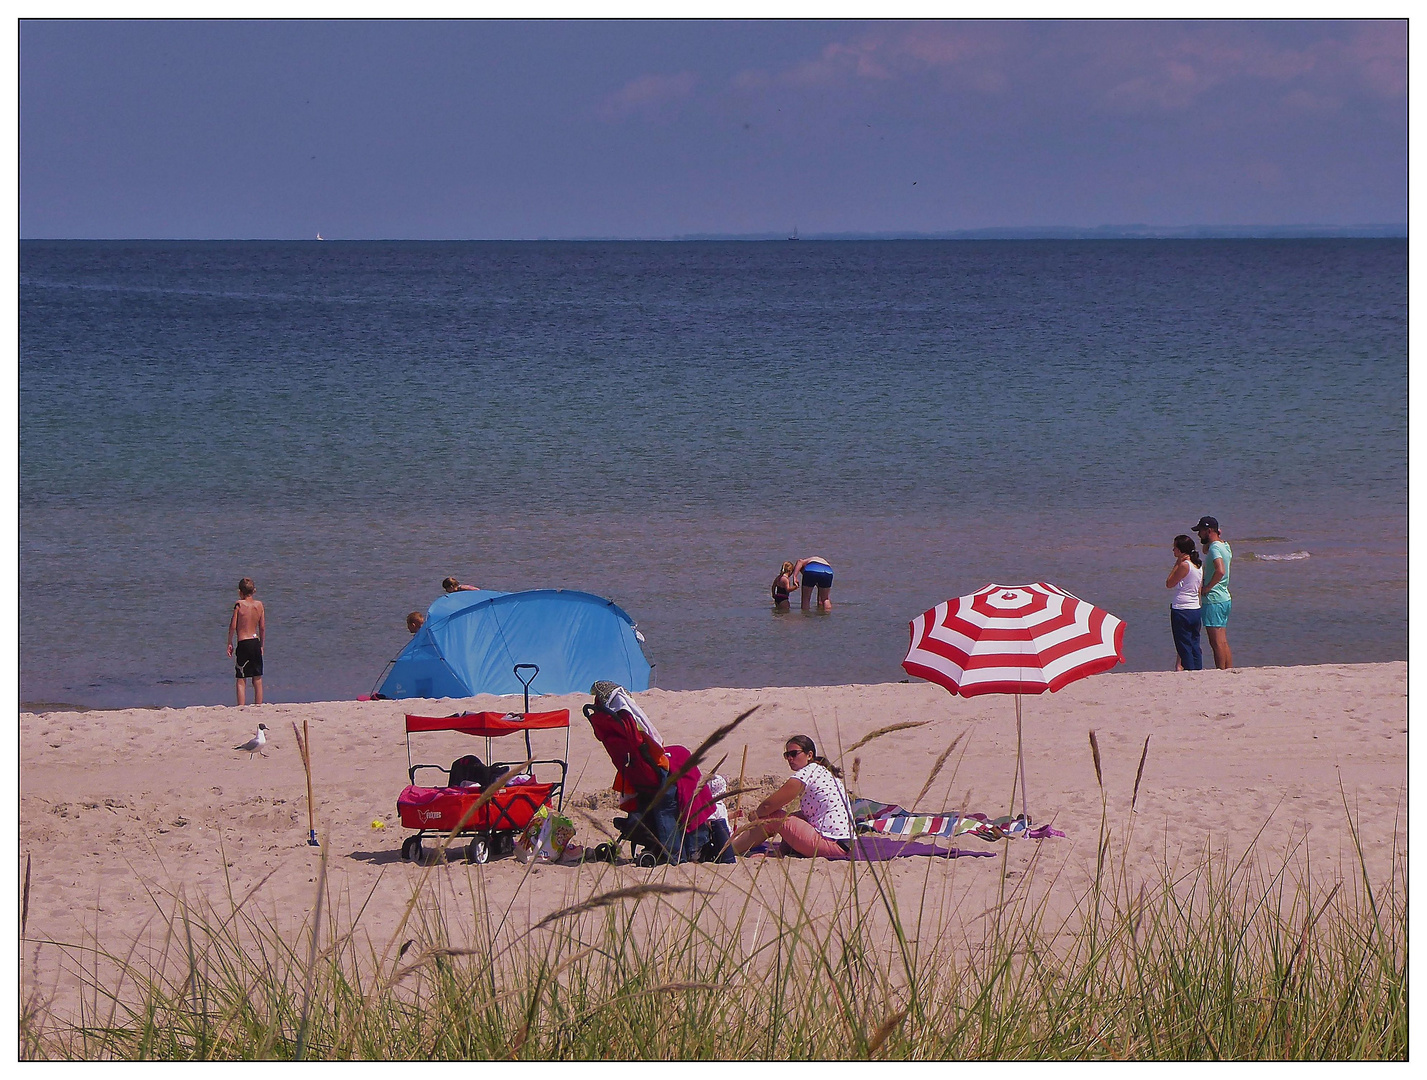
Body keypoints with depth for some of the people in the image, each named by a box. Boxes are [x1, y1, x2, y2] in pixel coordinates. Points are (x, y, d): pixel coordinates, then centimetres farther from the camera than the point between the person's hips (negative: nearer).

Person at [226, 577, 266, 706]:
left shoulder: (239, 604, -7)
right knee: (257, 680, 10)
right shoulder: (259, 605, 3)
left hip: (243, 643, -4)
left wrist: (229, 643, 3)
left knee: (241, 681, 0)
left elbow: (233, 626, -8)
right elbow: (263, 628, 7)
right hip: (256, 642, 4)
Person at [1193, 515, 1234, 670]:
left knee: (1217, 642, -7)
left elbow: (1220, 571, -32)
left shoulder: (1214, 548, -16)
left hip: (1213, 600, -10)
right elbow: (1206, 551, 34)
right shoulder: (1224, 546, 13)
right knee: (1223, 642, 12)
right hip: (1224, 598, 10)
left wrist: (1207, 587, -20)